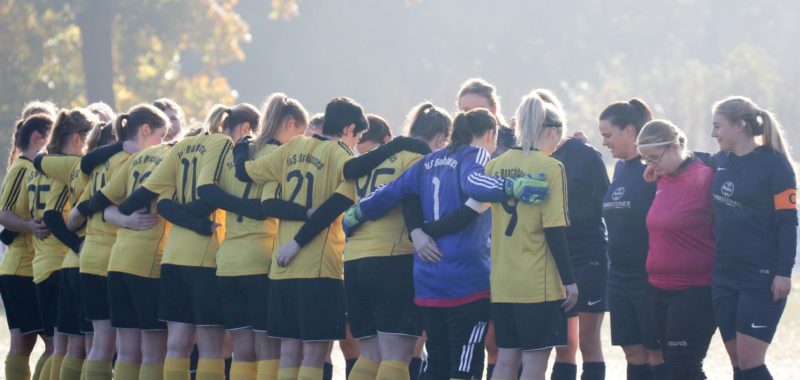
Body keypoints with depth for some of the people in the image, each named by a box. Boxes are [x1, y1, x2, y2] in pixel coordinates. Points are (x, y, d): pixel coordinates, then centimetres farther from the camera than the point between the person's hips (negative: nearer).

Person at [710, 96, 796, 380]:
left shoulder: (774, 164, -11)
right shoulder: (722, 161, 8)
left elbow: (787, 223, -12)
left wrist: (783, 272, -17)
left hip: (762, 278, -7)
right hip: (724, 276, 7)